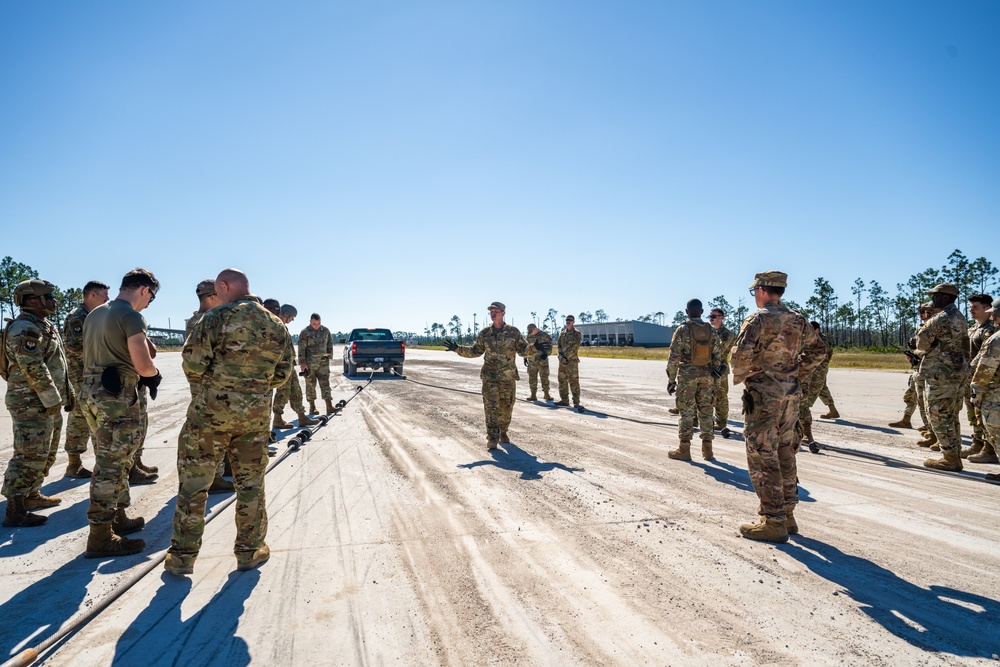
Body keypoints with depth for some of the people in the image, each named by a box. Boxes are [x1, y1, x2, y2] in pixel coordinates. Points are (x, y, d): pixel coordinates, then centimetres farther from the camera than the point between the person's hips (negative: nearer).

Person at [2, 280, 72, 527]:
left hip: (48, 404, 10)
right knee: (30, 456, -7)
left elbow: (57, 365, 21)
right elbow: (34, 369, -23)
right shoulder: (24, 329, -17)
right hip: (32, 404, -10)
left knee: (45, 453, 19)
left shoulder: (45, 327, 16)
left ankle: (32, 495, 31)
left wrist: (67, 392, 18)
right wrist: (52, 399, -20)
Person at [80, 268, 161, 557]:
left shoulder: (94, 314, 15)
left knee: (110, 460, 19)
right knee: (112, 465, -3)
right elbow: (143, 365, -20)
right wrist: (155, 373, 1)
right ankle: (101, 537, 2)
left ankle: (118, 517, 31)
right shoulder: (132, 317, -14)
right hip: (119, 396, -9)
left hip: (91, 392, 9)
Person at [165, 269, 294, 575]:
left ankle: (182, 556, 18)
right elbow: (282, 374, 8)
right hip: (256, 412, 4)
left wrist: (211, 378, 8)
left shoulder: (217, 317, -10)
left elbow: (193, 365, -12)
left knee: (193, 481, 10)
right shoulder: (276, 325, 4)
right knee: (250, 482, 14)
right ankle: (250, 551, 23)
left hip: (213, 409, -3)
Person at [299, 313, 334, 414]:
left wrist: (329, 356, 12)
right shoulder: (305, 332, -6)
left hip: (323, 362, 3)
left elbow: (330, 344, 17)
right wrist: (302, 363, -12)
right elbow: (301, 349, -8)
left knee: (325, 384, 0)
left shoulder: (325, 330, 7)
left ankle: (329, 407, -1)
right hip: (309, 363, -3)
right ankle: (312, 407, 12)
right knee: (310, 385, 4)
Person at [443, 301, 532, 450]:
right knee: (491, 408, -5)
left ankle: (503, 432, 31)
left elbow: (523, 350, 0)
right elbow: (475, 351, 11)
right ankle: (492, 439, -1)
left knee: (506, 407, 10)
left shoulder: (513, 332, -1)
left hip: (508, 377, 0)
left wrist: (535, 348, -19)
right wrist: (458, 349, 0)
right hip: (489, 377, 0)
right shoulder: (484, 333, 4)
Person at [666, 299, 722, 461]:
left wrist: (671, 379, -6)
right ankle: (707, 450, 13)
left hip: (687, 376, -4)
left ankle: (684, 450, 6)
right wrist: (714, 378, 13)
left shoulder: (682, 329, -10)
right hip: (706, 376, 4)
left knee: (687, 413, 1)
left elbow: (674, 357, -12)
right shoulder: (711, 330, 4)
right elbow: (717, 355, 5)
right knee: (706, 412, 9)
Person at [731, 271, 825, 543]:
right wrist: (798, 375, 18)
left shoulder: (758, 318, -12)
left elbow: (741, 354, -23)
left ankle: (773, 522, 3)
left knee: (763, 459, -1)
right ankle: (787, 515, 24)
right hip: (791, 395, 8)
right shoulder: (798, 320, 10)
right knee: (785, 455, 16)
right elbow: (818, 350, 17)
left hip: (763, 395, -7)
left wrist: (740, 378, -6)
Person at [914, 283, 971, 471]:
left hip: (941, 375, -10)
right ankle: (954, 455, 21)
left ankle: (950, 459, 1)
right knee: (951, 417, 15)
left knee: (939, 417, -3)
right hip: (959, 373, 10)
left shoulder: (940, 319, -17)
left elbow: (922, 343, -10)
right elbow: (965, 347, 21)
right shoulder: (960, 317, 14)